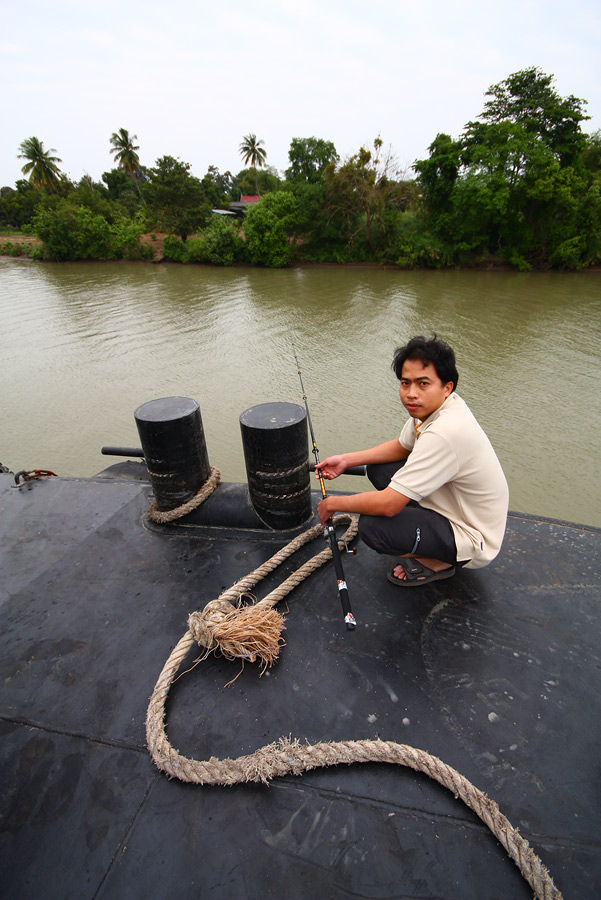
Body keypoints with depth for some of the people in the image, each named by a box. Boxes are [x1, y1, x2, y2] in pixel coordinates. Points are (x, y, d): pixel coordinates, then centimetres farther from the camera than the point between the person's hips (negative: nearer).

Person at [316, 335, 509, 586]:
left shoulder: (445, 432, -35)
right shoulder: (432, 407, -6)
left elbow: (388, 504, -34)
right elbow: (402, 447, 13)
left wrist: (333, 504, -17)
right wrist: (346, 460, 2)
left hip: (473, 540, -9)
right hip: (453, 505, 9)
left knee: (372, 526, -27)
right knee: (377, 468, 7)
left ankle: (440, 562, 2)